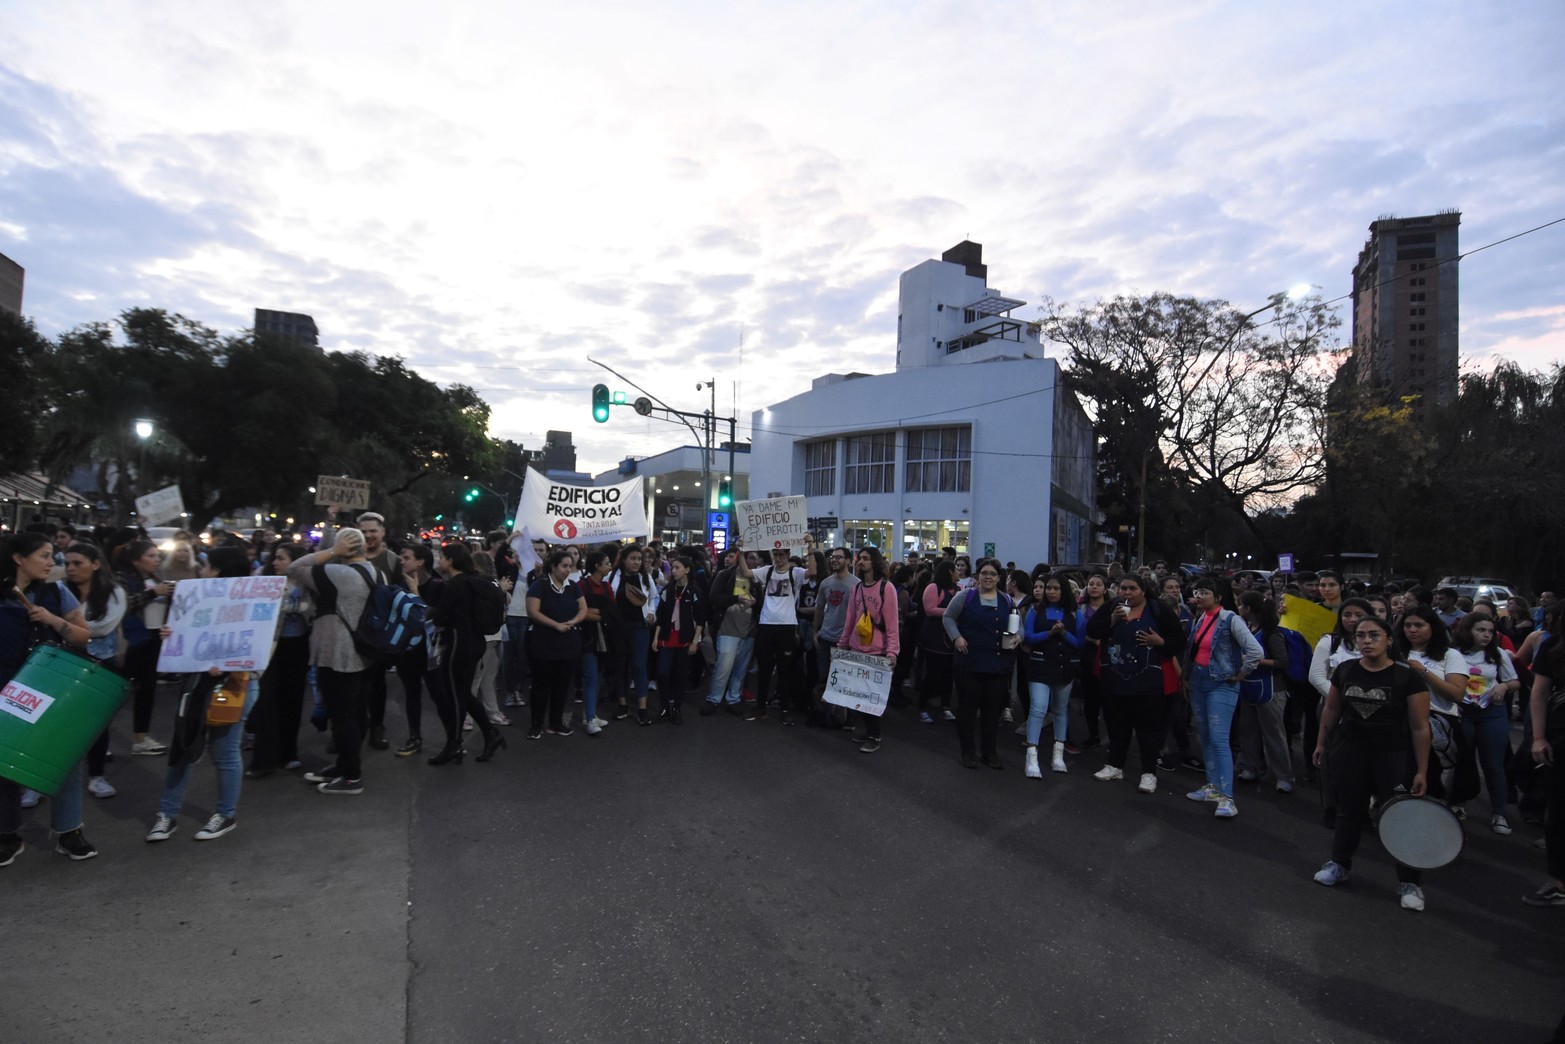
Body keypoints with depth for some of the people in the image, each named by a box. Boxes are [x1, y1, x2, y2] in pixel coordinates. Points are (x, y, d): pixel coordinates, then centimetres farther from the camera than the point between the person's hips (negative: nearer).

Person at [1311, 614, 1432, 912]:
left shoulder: (1407, 677, -12)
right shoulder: (1345, 670, -1)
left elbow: (1420, 727, -10)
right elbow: (1331, 709, 11)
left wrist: (1421, 770, -10)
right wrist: (1322, 743, 15)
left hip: (1394, 756, -3)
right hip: (1351, 753, 3)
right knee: (1349, 811, 15)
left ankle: (1408, 882, 16)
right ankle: (1340, 864, 31)